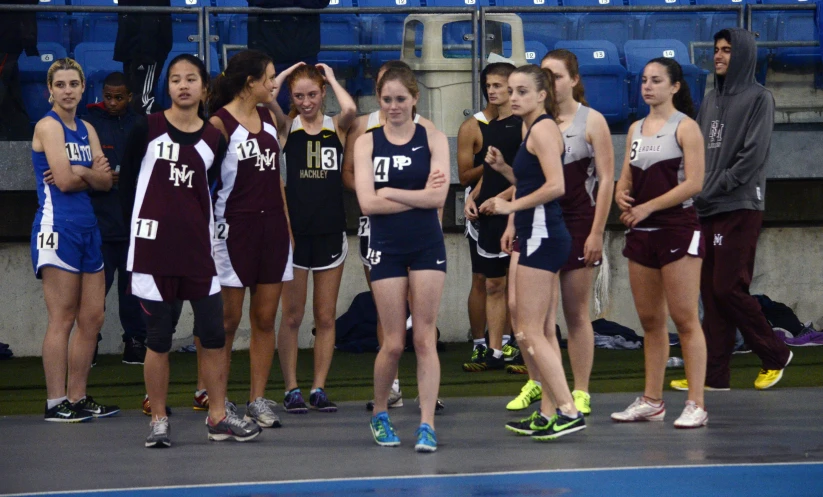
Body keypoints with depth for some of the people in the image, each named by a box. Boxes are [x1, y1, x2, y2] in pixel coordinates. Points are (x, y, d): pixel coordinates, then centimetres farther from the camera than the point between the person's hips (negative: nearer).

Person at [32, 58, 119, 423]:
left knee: (92, 318, 8)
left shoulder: (87, 130, 17)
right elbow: (64, 180, -16)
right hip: (57, 226, -8)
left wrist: (79, 174, -11)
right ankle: (55, 403, -4)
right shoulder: (48, 126, -6)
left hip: (87, 227, 8)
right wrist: (91, 173, 2)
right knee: (62, 320, -8)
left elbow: (105, 181, 6)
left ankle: (77, 398, 15)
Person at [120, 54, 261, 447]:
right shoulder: (147, 130, -3)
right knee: (159, 338, 3)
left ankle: (218, 417, 12)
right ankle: (158, 420, 11)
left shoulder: (214, 139, 6)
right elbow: (127, 183, 2)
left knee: (213, 333, 3)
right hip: (152, 249, -3)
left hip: (198, 250, 3)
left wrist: (210, 230, 5)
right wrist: (139, 227, 4)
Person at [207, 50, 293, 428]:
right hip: (234, 227, -7)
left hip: (272, 227, 7)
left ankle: (258, 400, 13)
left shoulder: (268, 118, 13)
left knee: (265, 318, 7)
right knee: (228, 319, -1)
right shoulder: (219, 123, -9)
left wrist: (287, 225, 15)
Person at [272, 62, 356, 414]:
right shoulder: (286, 127, 2)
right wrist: (284, 76, -2)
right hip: (293, 232, -1)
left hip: (330, 232, 1)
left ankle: (318, 389, 13)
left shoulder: (336, 127, 5)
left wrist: (331, 78, -4)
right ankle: (291, 390, 9)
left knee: (326, 318, 6)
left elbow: (350, 110, -18)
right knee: (292, 316, 2)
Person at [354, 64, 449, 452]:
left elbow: (439, 196, -12)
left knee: (425, 338, -2)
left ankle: (427, 424, 0)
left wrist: (389, 192, -12)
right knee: (393, 343, 1)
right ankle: (379, 413, 23)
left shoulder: (433, 139, 1)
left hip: (427, 246, 0)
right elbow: (367, 202, -10)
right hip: (386, 248, 0)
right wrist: (419, 195, -11)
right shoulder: (367, 143, 2)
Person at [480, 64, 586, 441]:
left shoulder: (543, 129, -12)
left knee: (530, 334, -10)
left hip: (542, 236, -11)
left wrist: (511, 206, -18)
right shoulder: (535, 129, 17)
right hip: (539, 236, 11)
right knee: (533, 333, 12)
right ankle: (553, 413, 15)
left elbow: (555, 186, -23)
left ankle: (569, 412, -11)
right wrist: (503, 168, 11)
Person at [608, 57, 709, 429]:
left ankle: (696, 405, -6)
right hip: (642, 232, 7)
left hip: (678, 230, -7)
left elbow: (693, 182, -13)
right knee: (650, 321, 10)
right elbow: (626, 179, 18)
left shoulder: (685, 127, -5)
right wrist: (621, 197, -5)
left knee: (685, 319, -7)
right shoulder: (636, 129, 15)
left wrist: (647, 207, -15)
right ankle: (652, 401, 17)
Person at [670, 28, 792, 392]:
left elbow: (752, 156, -12)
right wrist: (696, 190, 0)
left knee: (729, 288, -9)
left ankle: (774, 355, 9)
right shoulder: (711, 100, 16)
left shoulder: (758, 99, -4)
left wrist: (714, 189, -12)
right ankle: (714, 374, 6)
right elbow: (698, 152, 16)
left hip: (740, 208, -7)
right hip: (708, 210, 7)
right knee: (711, 292, 4)